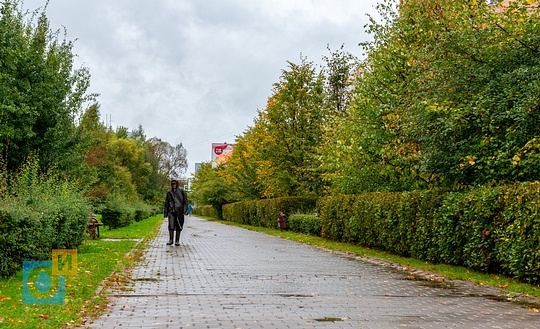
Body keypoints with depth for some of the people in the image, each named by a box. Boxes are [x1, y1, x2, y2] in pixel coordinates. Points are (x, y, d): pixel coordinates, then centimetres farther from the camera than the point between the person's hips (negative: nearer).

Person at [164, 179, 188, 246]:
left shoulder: (181, 191, 5)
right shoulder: (169, 192, 13)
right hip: (171, 211, 1)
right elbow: (166, 203, 18)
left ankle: (177, 241, 8)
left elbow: (185, 200, 3)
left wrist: (185, 209, -7)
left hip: (179, 211, -1)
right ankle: (170, 240, 0)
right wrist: (165, 212, 13)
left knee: (178, 227, 1)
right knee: (171, 226, -9)